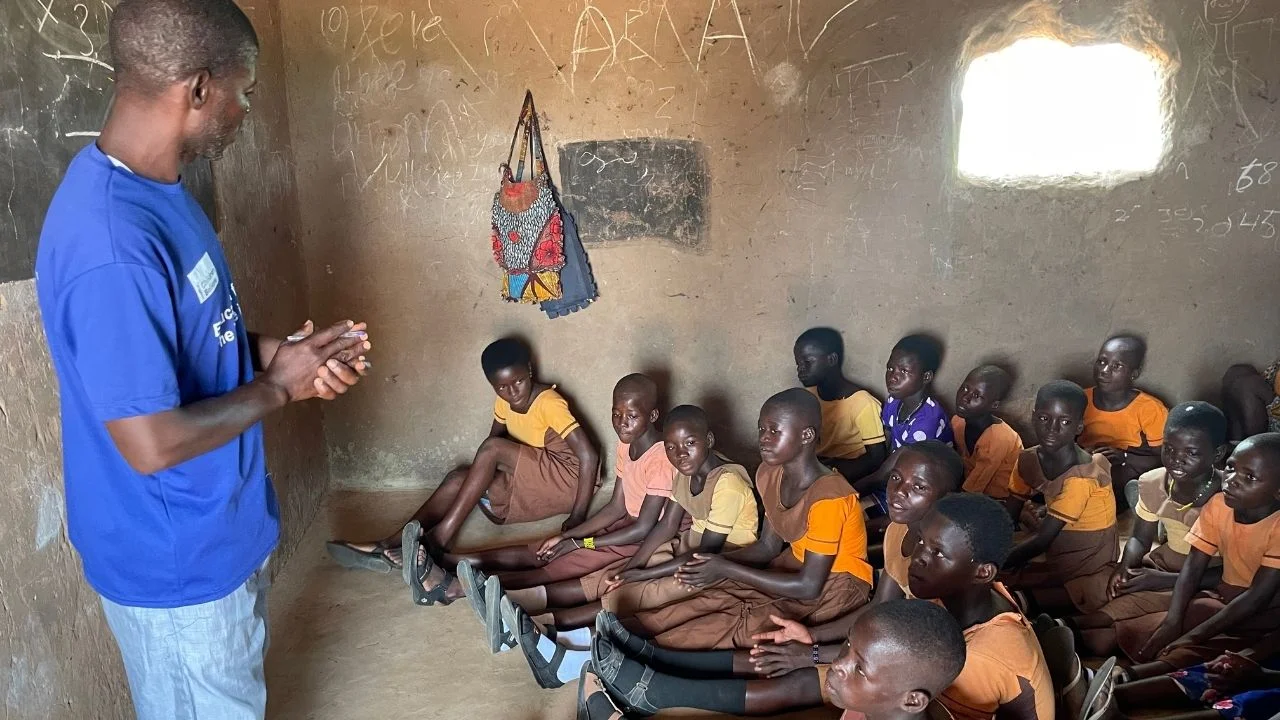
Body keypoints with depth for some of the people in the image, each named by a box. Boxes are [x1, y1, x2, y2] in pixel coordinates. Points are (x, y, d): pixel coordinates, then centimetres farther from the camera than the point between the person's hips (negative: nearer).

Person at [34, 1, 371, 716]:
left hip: (225, 525, 9)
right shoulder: (111, 248, -33)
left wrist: (271, 350, -5)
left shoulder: (153, 186, -2)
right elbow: (151, 444, -29)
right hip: (176, 560, -8)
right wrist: (279, 387, -17)